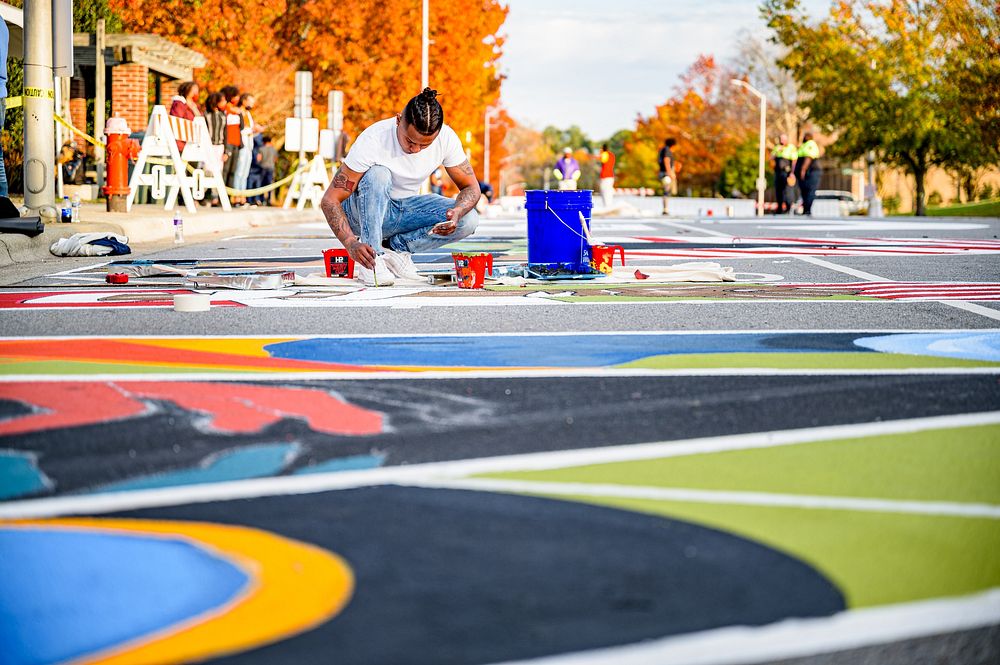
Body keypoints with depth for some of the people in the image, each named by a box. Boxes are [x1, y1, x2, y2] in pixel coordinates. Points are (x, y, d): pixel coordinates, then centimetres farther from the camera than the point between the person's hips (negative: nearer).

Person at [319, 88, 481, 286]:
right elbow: (329, 200, -29)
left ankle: (395, 247, -5)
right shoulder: (374, 140, -30)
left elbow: (471, 187, -8)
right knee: (378, 174, -36)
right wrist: (351, 243, -44)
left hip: (405, 208, 4)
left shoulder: (446, 138, -19)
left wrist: (457, 211, -32)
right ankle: (370, 261, -29)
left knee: (468, 220, -20)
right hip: (363, 212, -4)